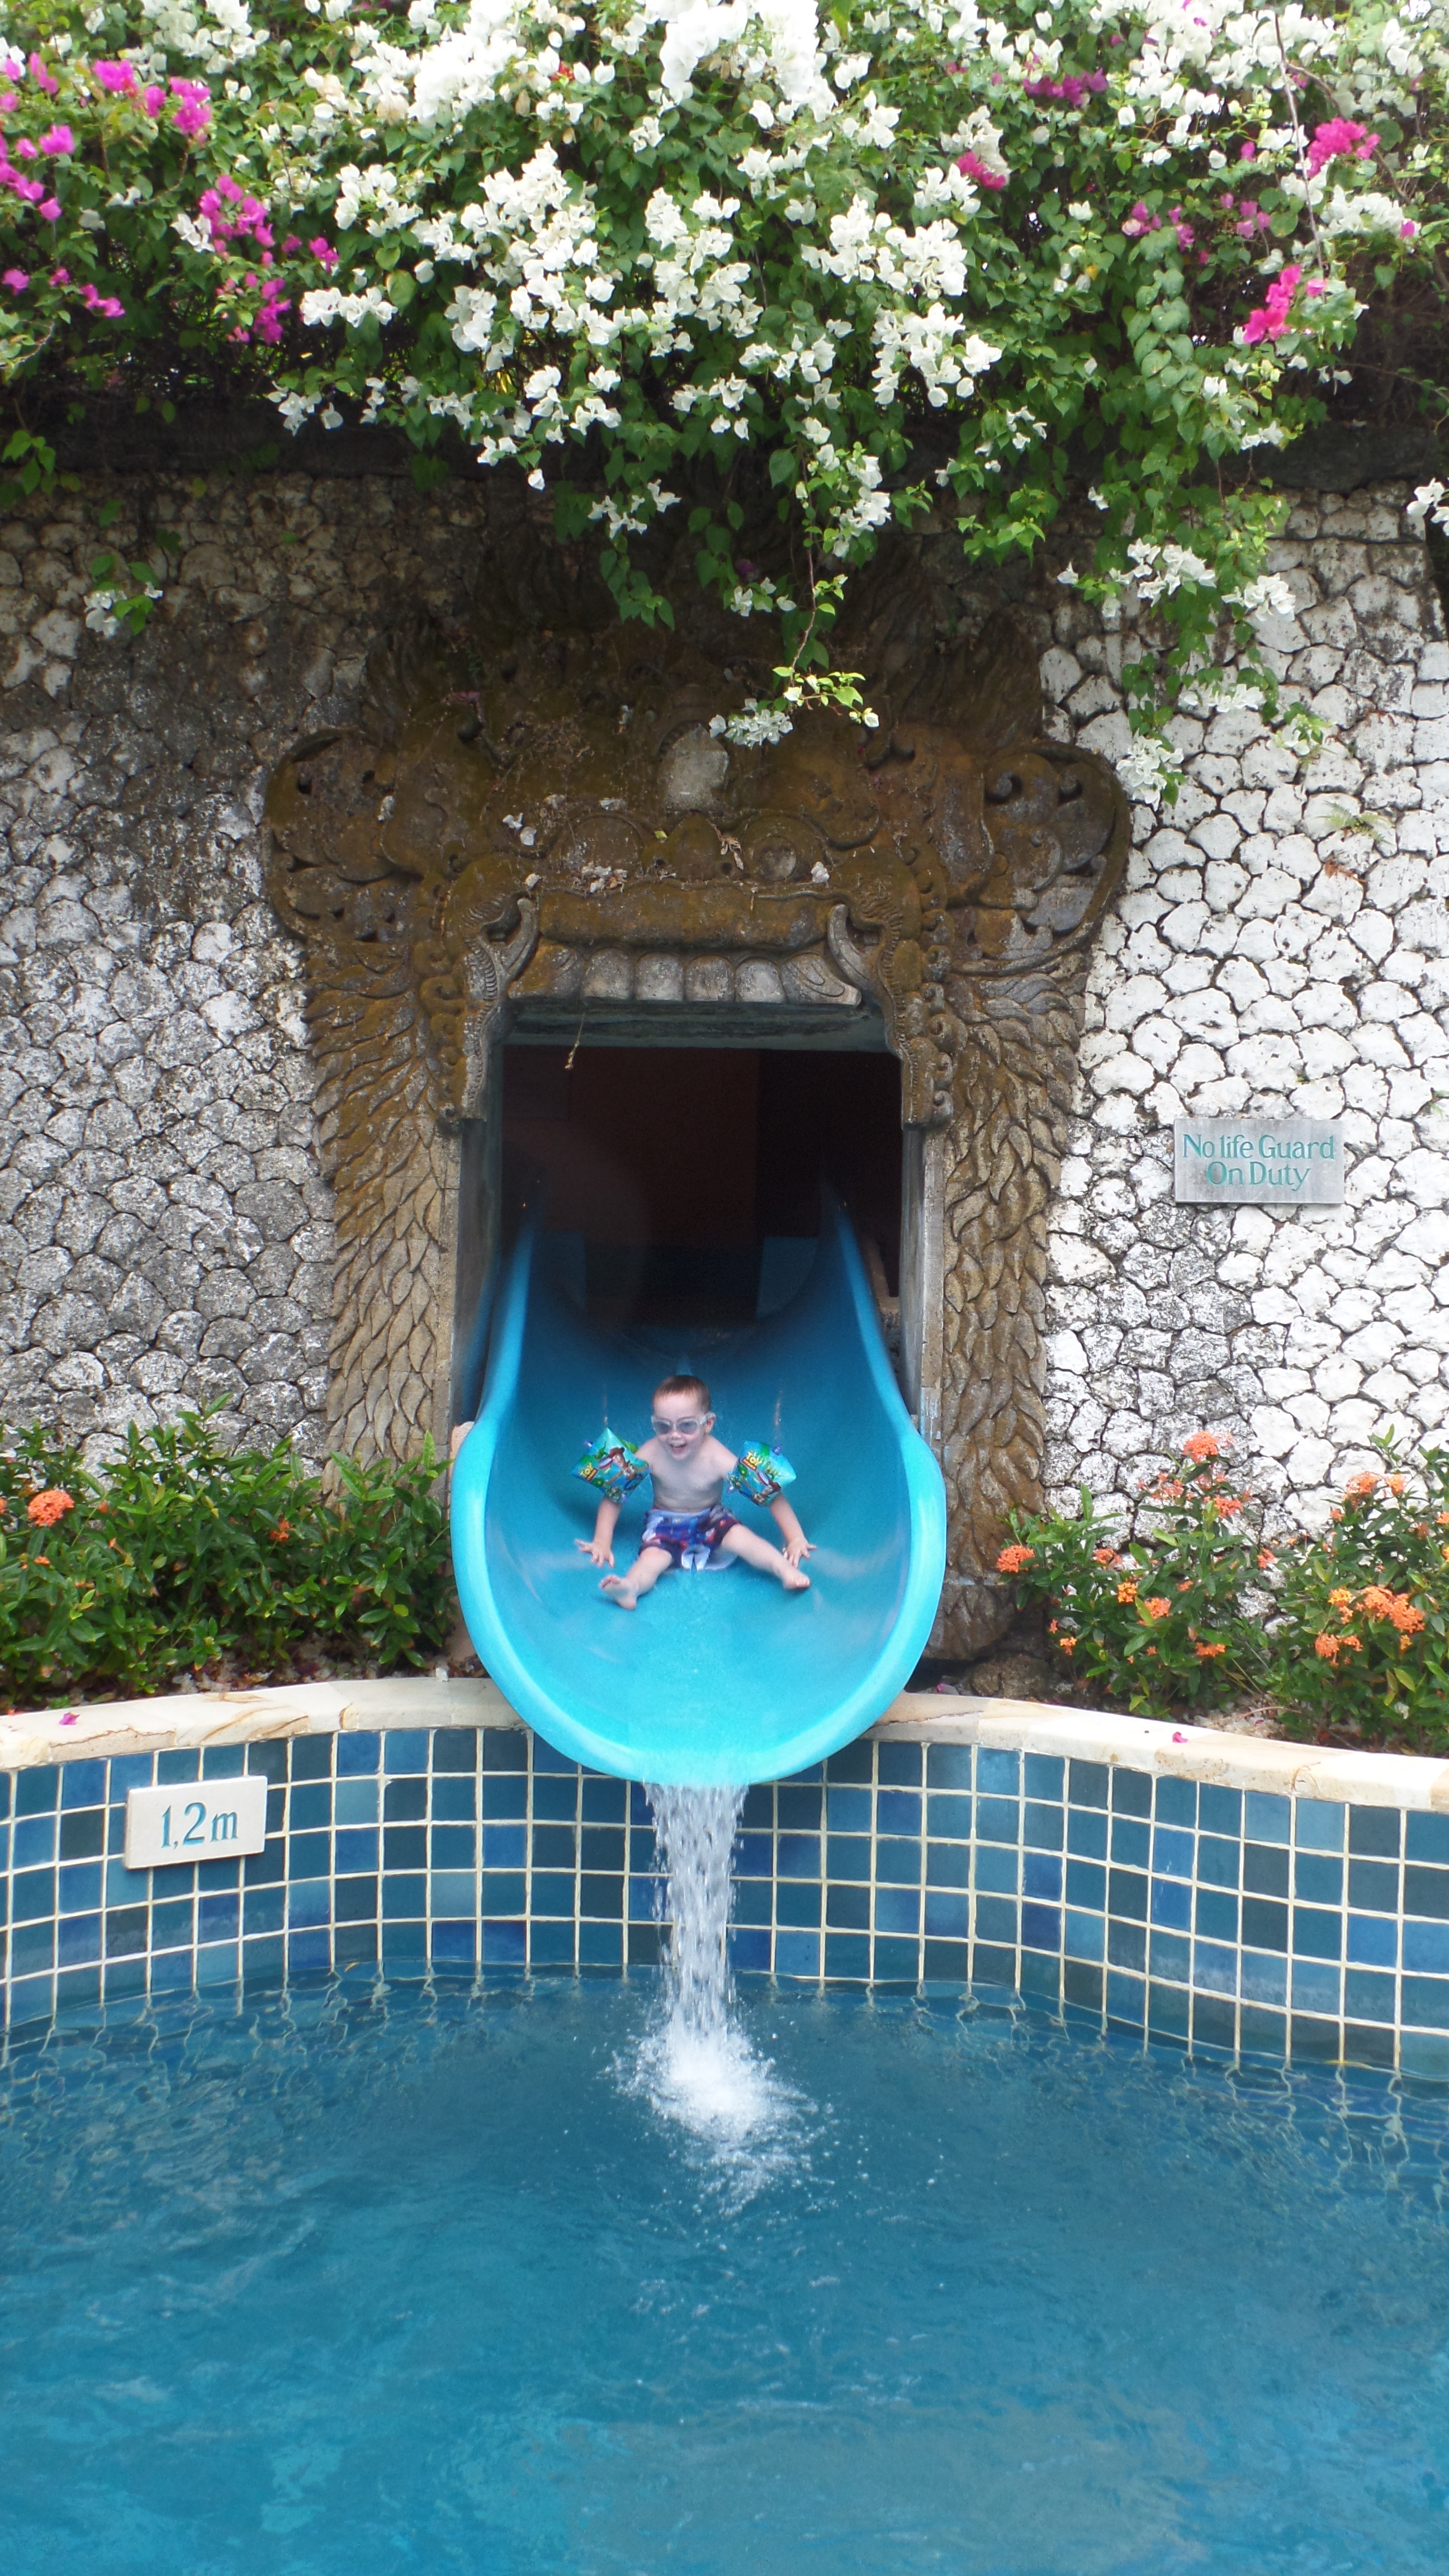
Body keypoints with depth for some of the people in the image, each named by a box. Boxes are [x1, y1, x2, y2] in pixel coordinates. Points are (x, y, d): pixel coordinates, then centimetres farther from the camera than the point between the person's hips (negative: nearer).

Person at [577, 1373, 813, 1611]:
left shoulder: (717, 1458, -24)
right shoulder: (650, 1455, -20)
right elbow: (613, 1495, -9)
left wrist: (796, 1539, -25)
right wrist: (602, 1542, -14)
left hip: (711, 1520, 1)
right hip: (665, 1523, -1)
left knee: (739, 1536, -30)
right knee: (652, 1555, -31)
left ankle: (786, 1570, -46)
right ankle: (631, 1587, -61)